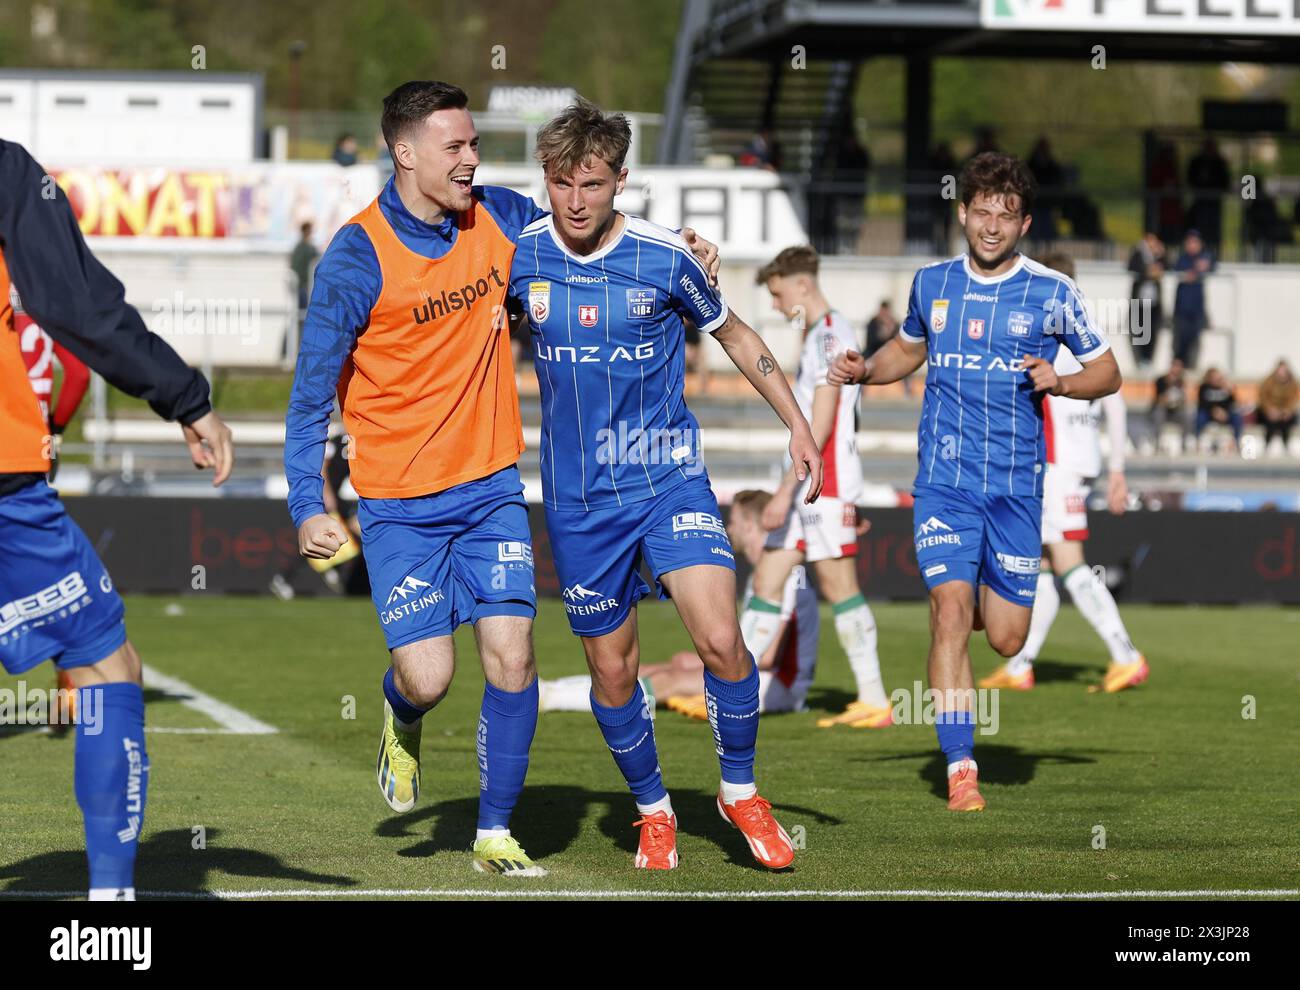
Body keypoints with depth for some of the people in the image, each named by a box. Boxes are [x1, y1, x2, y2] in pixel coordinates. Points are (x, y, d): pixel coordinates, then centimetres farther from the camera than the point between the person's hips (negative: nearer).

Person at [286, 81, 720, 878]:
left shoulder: (501, 218, 0)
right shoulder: (357, 258, -14)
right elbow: (312, 394, -9)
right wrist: (309, 508, -16)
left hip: (492, 488, 4)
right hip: (400, 504, -4)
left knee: (512, 657, -5)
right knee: (429, 677, -9)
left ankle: (496, 835, 10)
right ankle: (403, 725, 29)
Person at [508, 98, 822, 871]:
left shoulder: (665, 257, -9)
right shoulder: (522, 254, -4)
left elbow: (733, 333, 8)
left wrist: (798, 423, 6)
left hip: (669, 476, -2)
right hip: (578, 498, 2)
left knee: (720, 639, -18)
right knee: (612, 669, 7)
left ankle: (740, 789, 5)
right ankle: (654, 811, 30)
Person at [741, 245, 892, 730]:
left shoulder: (829, 335, -13)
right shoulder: (819, 335, 18)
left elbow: (820, 425, -19)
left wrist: (786, 489, -21)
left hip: (826, 485, -10)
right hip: (807, 487, 10)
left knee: (838, 586, -5)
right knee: (766, 581, 6)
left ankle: (875, 702, 0)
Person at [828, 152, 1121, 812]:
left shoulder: (1052, 293, -1)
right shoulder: (932, 283, 6)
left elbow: (1107, 372, 7)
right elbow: (908, 349, 25)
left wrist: (1060, 383, -13)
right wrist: (862, 371, 6)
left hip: (1016, 481, 0)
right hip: (944, 478, 1)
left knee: (1006, 640, 2)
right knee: (951, 611, -16)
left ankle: (988, 592, 41)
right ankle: (960, 769, -13)